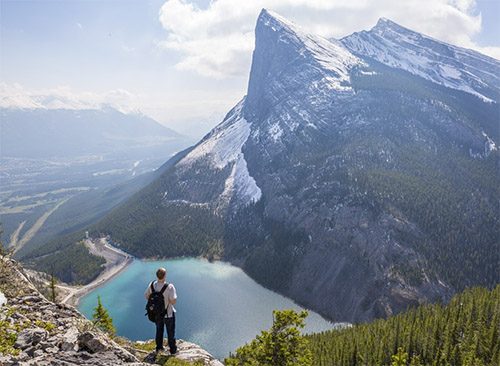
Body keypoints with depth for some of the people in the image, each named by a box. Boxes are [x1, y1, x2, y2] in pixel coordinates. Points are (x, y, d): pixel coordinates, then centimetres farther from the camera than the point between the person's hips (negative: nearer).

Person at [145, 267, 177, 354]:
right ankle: (173, 350, 33)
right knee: (171, 331, 18)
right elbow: (173, 302, -30)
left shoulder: (152, 284, -17)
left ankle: (159, 347, 45)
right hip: (168, 314, -4)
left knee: (159, 329, 28)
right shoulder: (170, 287, -32)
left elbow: (147, 297, -5)